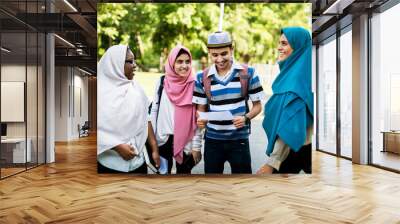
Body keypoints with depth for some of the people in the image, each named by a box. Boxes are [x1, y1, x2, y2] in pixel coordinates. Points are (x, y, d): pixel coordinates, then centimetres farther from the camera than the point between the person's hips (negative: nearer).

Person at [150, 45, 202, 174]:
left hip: (185, 141, -1)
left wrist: (196, 146, -6)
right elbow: (154, 110, 4)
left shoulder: (194, 85, -6)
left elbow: (197, 118, -5)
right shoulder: (162, 82, -2)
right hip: (163, 139, 2)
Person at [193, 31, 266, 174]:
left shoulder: (248, 73, -4)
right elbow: (201, 108, 6)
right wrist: (201, 119, -16)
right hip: (212, 140, 2)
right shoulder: (202, 77, 1)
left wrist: (246, 118, -19)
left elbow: (257, 105, 1)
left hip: (239, 139, -2)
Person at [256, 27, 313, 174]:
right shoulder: (294, 72, 7)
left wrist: (272, 162, -23)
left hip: (296, 149, -8)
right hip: (301, 146, 8)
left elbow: (290, 125, -25)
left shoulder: (297, 76, -20)